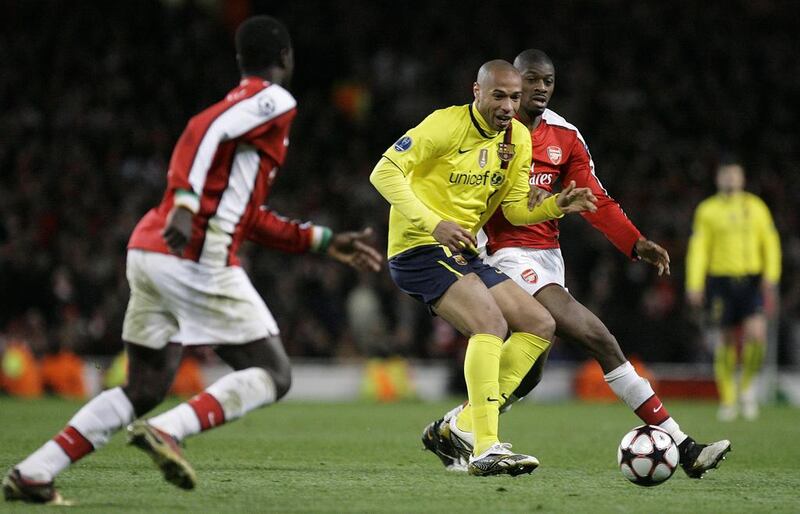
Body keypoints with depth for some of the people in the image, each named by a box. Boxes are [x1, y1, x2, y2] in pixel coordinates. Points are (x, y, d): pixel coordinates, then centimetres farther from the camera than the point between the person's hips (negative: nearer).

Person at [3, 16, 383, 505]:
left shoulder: (240, 104, 28)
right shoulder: (274, 100, 0)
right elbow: (203, 132, -18)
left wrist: (325, 241, 35)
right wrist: (186, 204, -30)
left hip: (149, 255, 9)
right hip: (198, 260, -9)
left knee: (144, 392, 12)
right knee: (273, 375, -1)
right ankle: (168, 430, -20)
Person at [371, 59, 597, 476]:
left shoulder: (518, 139, 8)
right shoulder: (447, 125, -15)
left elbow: (515, 208, 13)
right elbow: (384, 172, -20)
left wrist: (556, 206, -8)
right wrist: (433, 223, -30)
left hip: (463, 255, 9)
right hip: (420, 250, -9)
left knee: (540, 325, 5)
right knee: (491, 323, -28)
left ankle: (462, 426, 4)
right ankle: (485, 449, -33)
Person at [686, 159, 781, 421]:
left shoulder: (756, 207, 10)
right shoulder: (707, 210, 6)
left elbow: (770, 243, 10)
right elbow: (698, 249, 4)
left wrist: (770, 277, -2)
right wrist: (694, 285, -4)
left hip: (752, 280, 0)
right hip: (721, 280, 0)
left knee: (756, 333, -18)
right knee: (726, 341, 1)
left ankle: (747, 387, 5)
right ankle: (727, 400, 13)